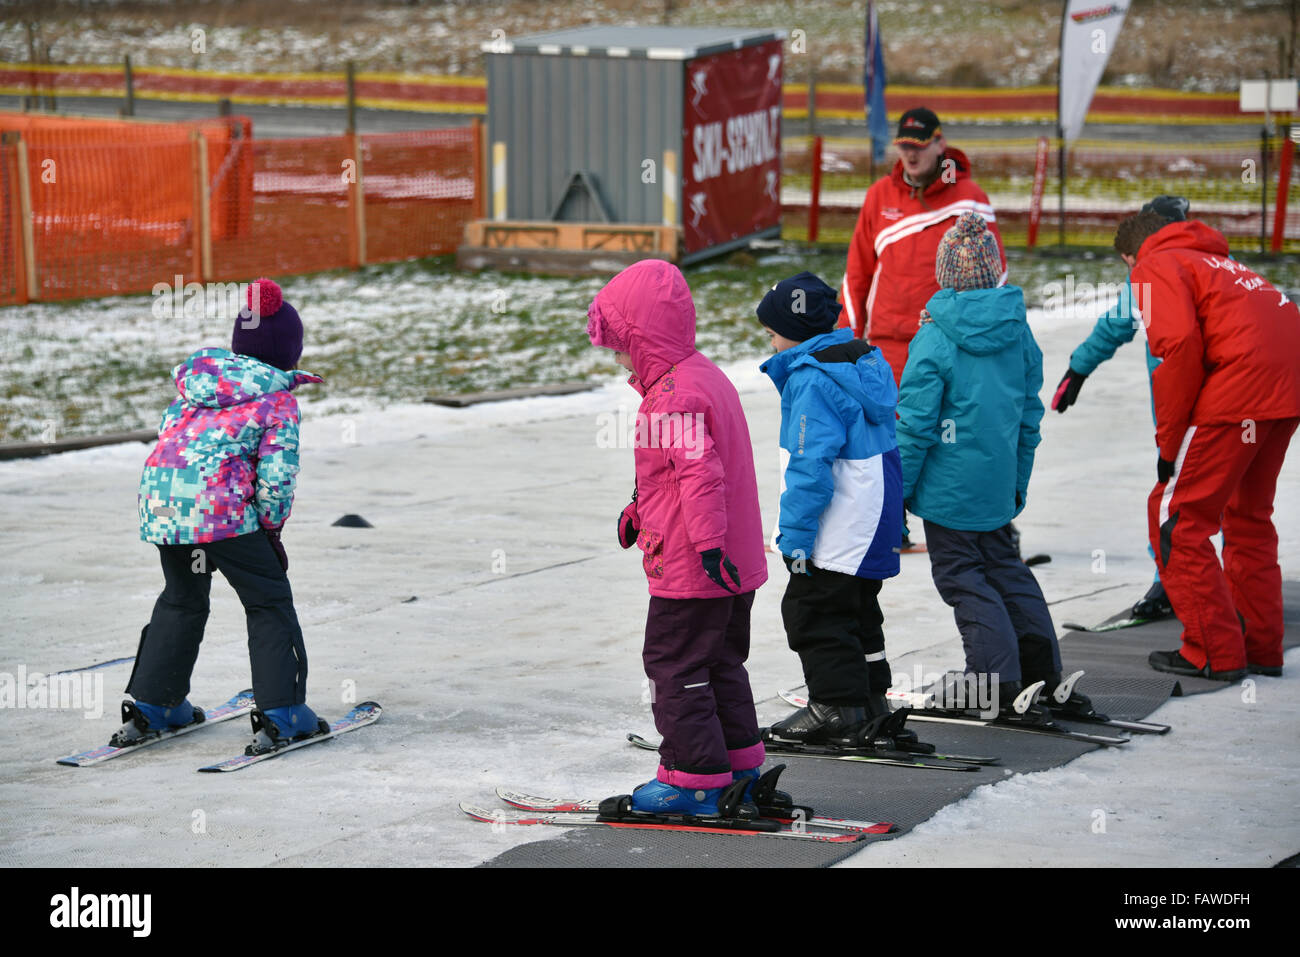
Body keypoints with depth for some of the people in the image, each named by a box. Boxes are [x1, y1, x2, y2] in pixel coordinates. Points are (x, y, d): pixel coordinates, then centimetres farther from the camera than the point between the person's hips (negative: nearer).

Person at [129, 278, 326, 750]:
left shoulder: (199, 375, 18)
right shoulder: (280, 402, 1)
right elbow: (276, 477, -5)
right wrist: (272, 531, 9)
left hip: (160, 499, 6)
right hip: (220, 505, -6)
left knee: (181, 600, 26)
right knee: (269, 601, 7)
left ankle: (150, 707, 29)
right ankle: (281, 715, 0)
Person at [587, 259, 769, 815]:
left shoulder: (672, 397, -20)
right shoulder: (706, 377, 12)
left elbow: (700, 471, -29)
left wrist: (708, 543, -31)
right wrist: (641, 510, 31)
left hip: (687, 568, -10)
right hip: (736, 565, 10)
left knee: (674, 666, 0)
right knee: (721, 664, 20)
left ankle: (694, 778, 3)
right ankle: (739, 764, 27)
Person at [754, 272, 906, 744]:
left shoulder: (812, 381, -21)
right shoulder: (867, 360, 10)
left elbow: (811, 466, -24)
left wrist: (795, 533, -19)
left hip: (841, 525, -10)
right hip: (875, 515, 10)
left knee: (812, 609, -2)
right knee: (856, 608, 20)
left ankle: (837, 707, 0)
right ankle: (869, 699, 28)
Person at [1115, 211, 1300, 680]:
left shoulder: (1157, 267, 6)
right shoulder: (1217, 260, 30)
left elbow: (1181, 346, -12)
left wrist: (1169, 441, -5)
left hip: (1237, 391, -8)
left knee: (1175, 515, 2)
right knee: (1248, 514, 23)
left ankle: (1214, 652, 2)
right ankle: (1261, 646, 28)